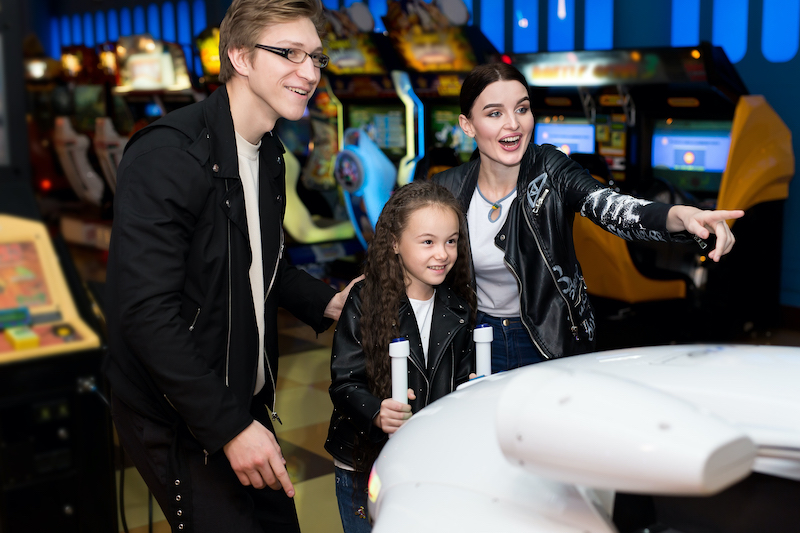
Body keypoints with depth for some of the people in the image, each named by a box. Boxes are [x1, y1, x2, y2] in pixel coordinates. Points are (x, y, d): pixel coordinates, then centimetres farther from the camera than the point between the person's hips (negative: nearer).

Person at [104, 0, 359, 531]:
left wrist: (326, 302, 5)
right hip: (181, 421, -8)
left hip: (244, 402, 9)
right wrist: (229, 427, -26)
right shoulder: (170, 153, -22)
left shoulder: (269, 153, 7)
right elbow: (147, 312, -27)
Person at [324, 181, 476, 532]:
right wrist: (376, 412, -32)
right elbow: (345, 382, -14)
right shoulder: (365, 303, -13)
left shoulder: (457, 309, 2)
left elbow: (461, 381, 10)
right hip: (364, 466, -3)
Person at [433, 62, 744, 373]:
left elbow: (609, 206, -33)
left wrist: (681, 215, -53)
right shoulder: (447, 190, -10)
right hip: (479, 341, 1)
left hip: (553, 340, -1)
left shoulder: (548, 169, -15)